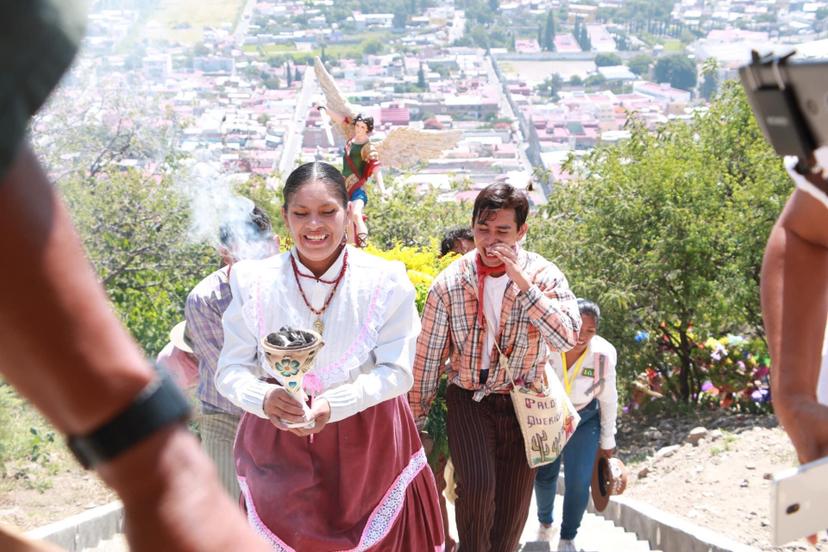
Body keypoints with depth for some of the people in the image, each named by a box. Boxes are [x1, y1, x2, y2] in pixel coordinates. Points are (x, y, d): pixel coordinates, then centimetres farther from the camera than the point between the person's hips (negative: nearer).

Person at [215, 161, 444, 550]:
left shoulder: (385, 283, -8)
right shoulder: (254, 283, -6)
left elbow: (397, 371, -9)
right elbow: (230, 371, -4)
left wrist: (334, 403, -25)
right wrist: (264, 398, -27)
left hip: (367, 447, 0)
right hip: (279, 448, 1)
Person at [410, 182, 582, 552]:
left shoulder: (544, 275, -8)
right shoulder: (449, 283, -8)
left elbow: (567, 337, -23)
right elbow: (428, 358, 0)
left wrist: (522, 282, -28)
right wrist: (416, 420, 6)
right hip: (468, 399, -1)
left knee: (512, 510, 6)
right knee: (477, 482, -23)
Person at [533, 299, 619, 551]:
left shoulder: (603, 354, -23)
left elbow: (608, 399, -8)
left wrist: (607, 440, 2)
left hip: (584, 419, 0)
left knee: (579, 482, -10)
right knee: (544, 476, 15)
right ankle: (545, 522, 46)